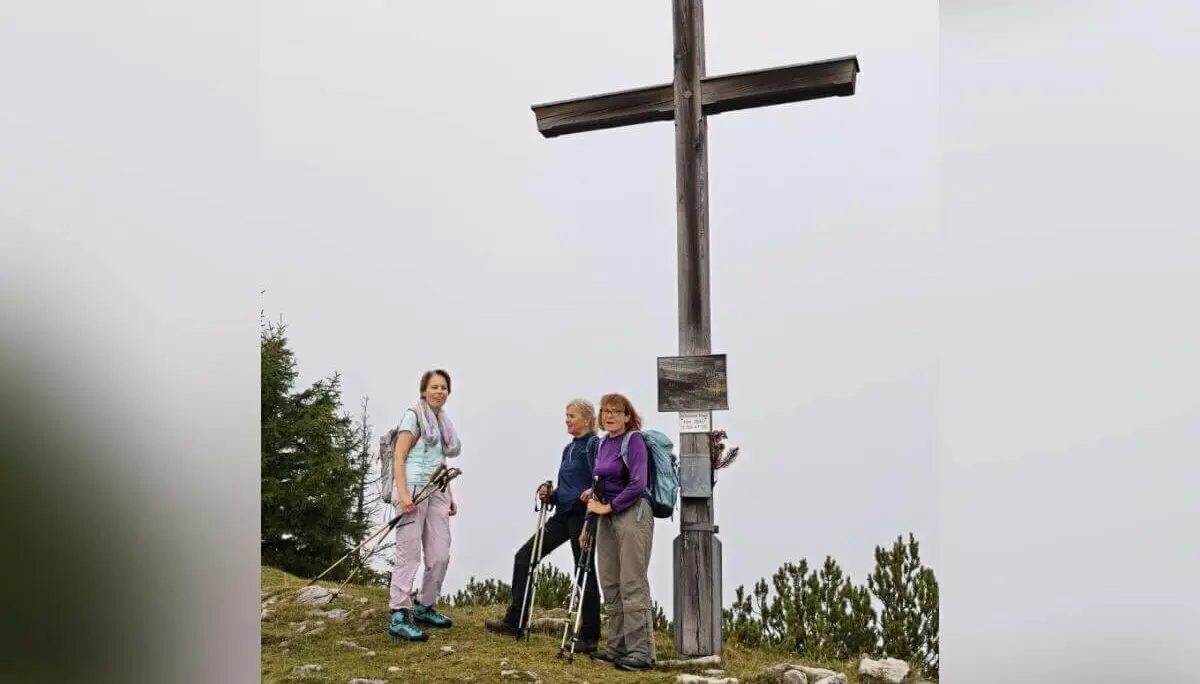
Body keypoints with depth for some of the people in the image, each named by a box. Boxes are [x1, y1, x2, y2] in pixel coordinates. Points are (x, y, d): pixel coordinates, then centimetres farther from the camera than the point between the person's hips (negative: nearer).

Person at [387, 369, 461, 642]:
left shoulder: (443, 421, 19)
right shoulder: (413, 416, -3)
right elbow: (398, 458, -10)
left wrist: (450, 496, 20)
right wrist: (403, 494, -20)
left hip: (437, 493, 7)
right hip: (413, 489, -7)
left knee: (440, 556, 5)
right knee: (409, 554, -9)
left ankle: (423, 607, 21)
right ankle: (399, 617, -7)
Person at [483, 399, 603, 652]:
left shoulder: (594, 445, -8)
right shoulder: (569, 448, 18)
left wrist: (591, 494, -33)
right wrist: (551, 494, 4)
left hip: (583, 515, -9)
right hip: (563, 514, 9)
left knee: (584, 571, -2)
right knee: (525, 556, 7)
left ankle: (589, 637, 8)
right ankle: (514, 622, 12)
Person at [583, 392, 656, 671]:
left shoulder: (634, 440, -11)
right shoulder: (602, 444, 12)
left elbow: (637, 484, -19)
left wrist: (609, 506, -15)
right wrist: (594, 495, 7)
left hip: (632, 514, -8)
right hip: (607, 516, 8)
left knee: (633, 585, -9)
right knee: (610, 584, 11)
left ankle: (642, 652, -5)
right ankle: (618, 647, 19)